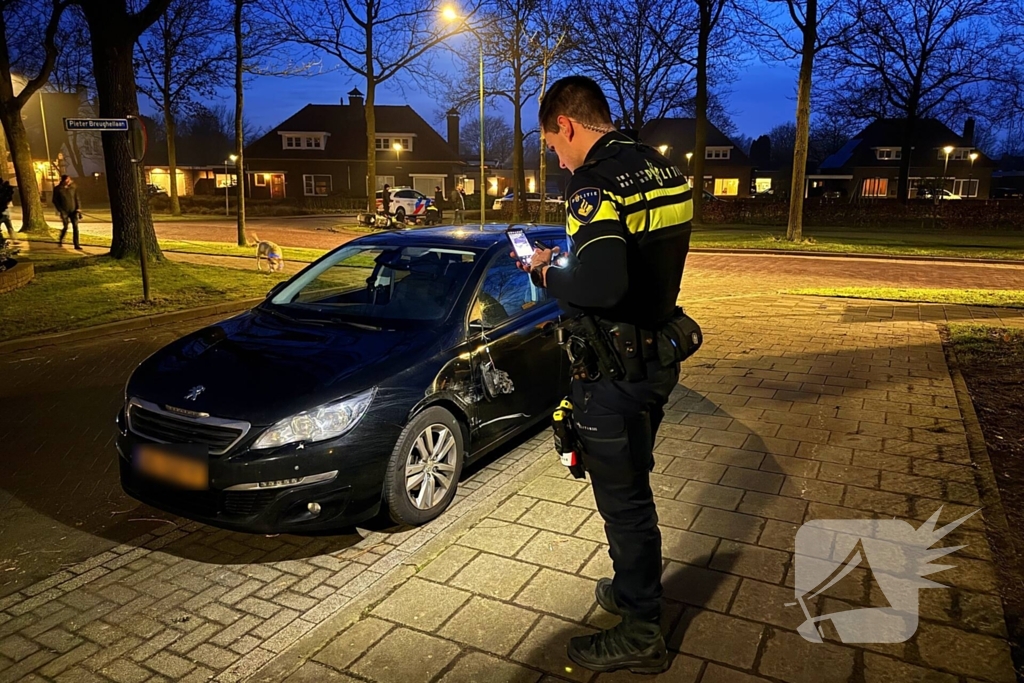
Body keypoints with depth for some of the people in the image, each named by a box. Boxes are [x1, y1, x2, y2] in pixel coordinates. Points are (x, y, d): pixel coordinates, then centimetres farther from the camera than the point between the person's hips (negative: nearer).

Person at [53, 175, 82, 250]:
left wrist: (78, 208, -1)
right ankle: (60, 240, 27)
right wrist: (61, 211, -7)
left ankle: (76, 244, -4)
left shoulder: (73, 187, 2)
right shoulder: (57, 189, -5)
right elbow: (55, 201, 0)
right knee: (66, 227, -2)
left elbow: (76, 198, 9)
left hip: (73, 211, 2)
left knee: (75, 227, -7)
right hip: (64, 212, -2)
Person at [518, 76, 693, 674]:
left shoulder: (597, 184, -21)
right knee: (631, 486, 24)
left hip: (617, 368, -9)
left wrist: (547, 273, -15)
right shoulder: (665, 170, 8)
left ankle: (642, 635, 23)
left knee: (624, 497, 5)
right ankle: (634, 587, 43)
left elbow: (601, 286, -34)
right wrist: (570, 260, 9)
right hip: (658, 354, 9)